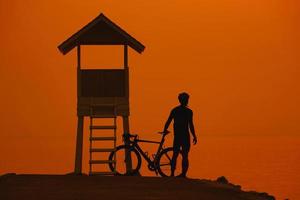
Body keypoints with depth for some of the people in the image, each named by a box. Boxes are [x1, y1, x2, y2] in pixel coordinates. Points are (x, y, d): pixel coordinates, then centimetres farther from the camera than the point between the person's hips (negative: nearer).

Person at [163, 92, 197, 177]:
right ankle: (183, 174, -5)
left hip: (177, 136, 4)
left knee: (175, 155, 12)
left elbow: (168, 122, 6)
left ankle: (172, 174, 9)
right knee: (185, 156, 0)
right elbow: (191, 125, -12)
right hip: (185, 136, -4)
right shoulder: (188, 111, -7)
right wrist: (194, 136, -5)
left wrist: (165, 130, 21)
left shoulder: (174, 110, 6)